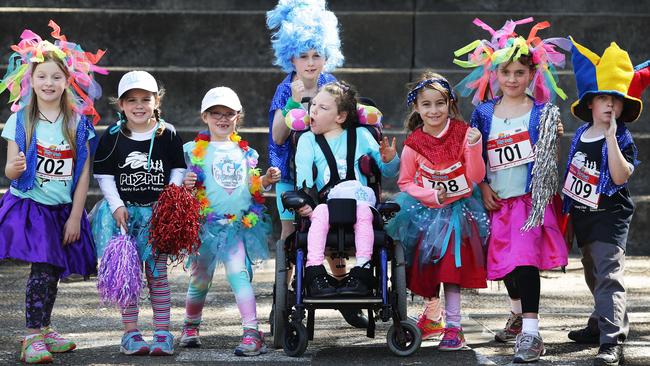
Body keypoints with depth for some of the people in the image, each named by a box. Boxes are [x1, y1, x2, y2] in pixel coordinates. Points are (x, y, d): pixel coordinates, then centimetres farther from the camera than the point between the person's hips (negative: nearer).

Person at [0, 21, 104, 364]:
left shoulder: (79, 122, 1)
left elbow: (83, 173, 1)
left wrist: (75, 217, -3)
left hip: (64, 210, 2)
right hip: (30, 206, -2)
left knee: (53, 271, 6)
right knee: (43, 268, -13)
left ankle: (43, 331, 23)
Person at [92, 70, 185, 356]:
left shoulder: (168, 134, 1)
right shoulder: (113, 136, 0)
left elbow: (177, 170, 6)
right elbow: (104, 175, 2)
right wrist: (116, 205, -8)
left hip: (158, 212, 0)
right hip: (123, 211, 0)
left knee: (157, 273, 2)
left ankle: (162, 332, 7)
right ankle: (130, 332, 7)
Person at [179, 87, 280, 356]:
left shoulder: (245, 152, 12)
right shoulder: (195, 150, 1)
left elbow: (254, 188, 19)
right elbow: (184, 186, -1)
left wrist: (267, 181, 0)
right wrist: (186, 186, -23)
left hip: (239, 224, 1)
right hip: (205, 223, -1)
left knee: (238, 272, -14)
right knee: (200, 279, 9)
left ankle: (252, 332, -18)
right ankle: (191, 326, 32)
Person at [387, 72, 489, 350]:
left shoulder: (463, 134, -7)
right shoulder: (414, 144, -4)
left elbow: (476, 177, -10)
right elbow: (405, 182, 1)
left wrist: (473, 147, -25)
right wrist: (432, 196, -14)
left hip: (458, 209, -2)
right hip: (426, 209, 2)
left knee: (451, 264, -12)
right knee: (426, 264, 7)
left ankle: (453, 326, -8)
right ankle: (432, 312, 33)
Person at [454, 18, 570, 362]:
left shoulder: (541, 112, -2)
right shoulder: (484, 113, 6)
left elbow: (549, 161, 0)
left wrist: (553, 140, -19)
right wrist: (483, 188, -1)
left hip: (531, 198, -4)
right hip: (497, 201, 4)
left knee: (525, 259, -18)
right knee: (502, 261, 15)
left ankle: (531, 333, -19)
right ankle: (518, 314, 41)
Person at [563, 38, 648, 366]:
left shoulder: (622, 140, -12)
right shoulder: (580, 134, 7)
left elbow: (620, 177, -28)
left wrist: (611, 137, -31)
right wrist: (568, 215, 20)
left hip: (609, 217, -7)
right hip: (581, 216, 7)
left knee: (608, 277, -17)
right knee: (593, 275, 20)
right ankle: (603, 324, 38)